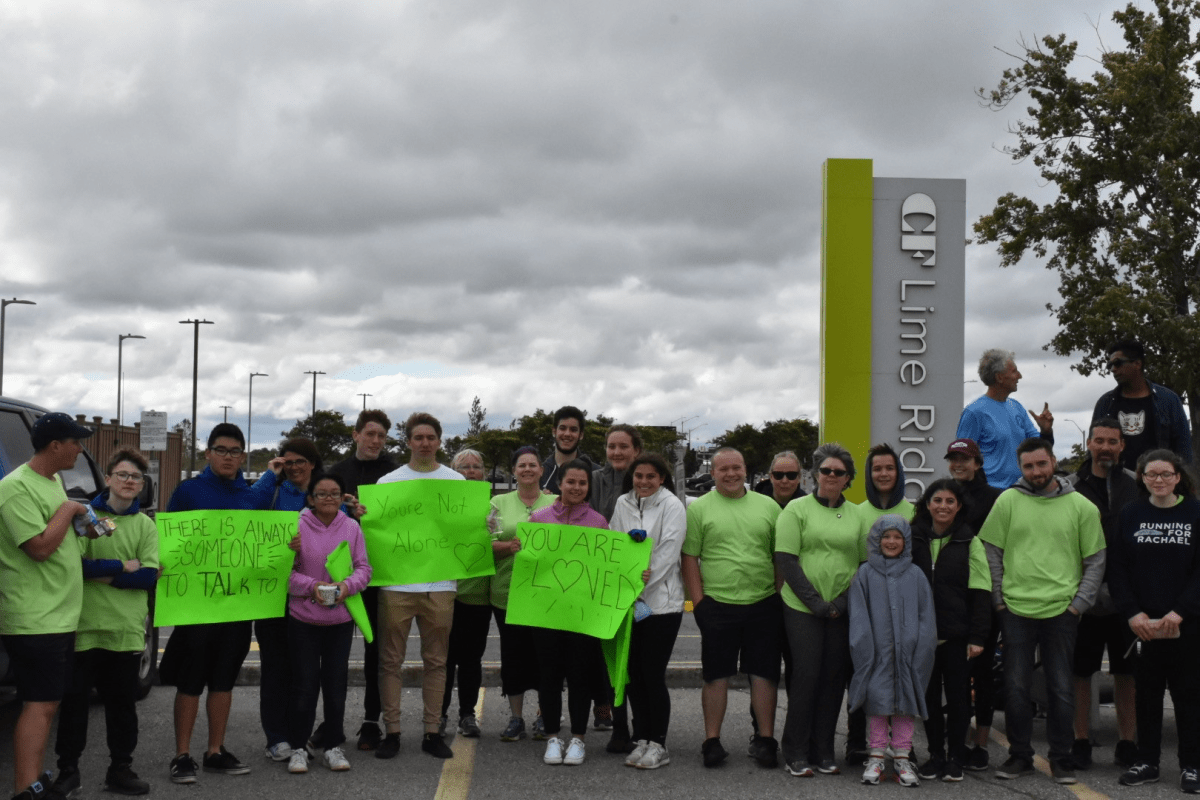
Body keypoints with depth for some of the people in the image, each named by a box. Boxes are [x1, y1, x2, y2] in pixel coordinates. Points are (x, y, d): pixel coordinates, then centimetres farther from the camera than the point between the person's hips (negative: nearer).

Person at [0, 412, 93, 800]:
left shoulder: (53, 480, 14)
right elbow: (39, 546, -24)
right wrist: (68, 509, -14)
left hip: (59, 615, 10)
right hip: (34, 619, -10)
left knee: (46, 702, 16)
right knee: (40, 704, -14)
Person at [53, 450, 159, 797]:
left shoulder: (145, 525, 7)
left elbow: (149, 576, -3)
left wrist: (101, 574, -10)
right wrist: (121, 567, -10)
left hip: (127, 629, 2)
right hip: (84, 625, -2)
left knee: (123, 701, 9)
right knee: (75, 699, 4)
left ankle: (121, 768, 19)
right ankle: (68, 770, 16)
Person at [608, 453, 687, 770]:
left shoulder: (672, 506, -4)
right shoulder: (623, 503, 11)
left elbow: (667, 553, -11)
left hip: (661, 601, -5)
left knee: (653, 675, -4)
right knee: (633, 673, 8)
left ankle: (658, 744, 7)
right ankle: (641, 740, 19)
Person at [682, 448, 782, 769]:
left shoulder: (768, 507, 9)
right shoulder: (699, 508, 3)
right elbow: (689, 558, 1)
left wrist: (783, 597, 4)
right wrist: (698, 601, -5)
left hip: (763, 604, 2)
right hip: (717, 606, -2)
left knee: (764, 673, 5)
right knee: (716, 674, 4)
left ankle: (765, 739, 14)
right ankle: (712, 741, 12)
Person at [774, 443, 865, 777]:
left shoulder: (857, 515, 11)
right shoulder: (797, 509, 1)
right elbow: (786, 561, -5)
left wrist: (843, 602, -5)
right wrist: (815, 602, -11)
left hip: (844, 612, 3)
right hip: (802, 609, -3)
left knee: (835, 678, 5)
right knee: (806, 676, -5)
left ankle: (823, 752, 17)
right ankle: (795, 754, 6)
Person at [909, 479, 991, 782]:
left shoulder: (970, 543, 0)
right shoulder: (914, 539, 6)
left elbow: (980, 593, -2)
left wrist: (977, 637, -8)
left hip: (957, 633, -2)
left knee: (957, 695, 4)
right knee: (929, 694, 9)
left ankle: (955, 757, 14)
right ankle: (935, 754, 19)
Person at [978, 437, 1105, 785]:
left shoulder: (1081, 506, 2)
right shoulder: (1008, 501, 2)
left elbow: (1095, 561, 6)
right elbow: (991, 552, 5)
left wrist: (1079, 603, -1)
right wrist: (998, 599, 0)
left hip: (1061, 610, 0)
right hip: (1016, 609, 1)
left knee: (1061, 688, 4)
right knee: (1015, 686, 5)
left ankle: (1061, 758, 17)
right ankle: (1020, 755, 18)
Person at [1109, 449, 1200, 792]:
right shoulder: (1131, 515, 5)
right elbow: (1118, 570, 3)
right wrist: (1132, 613, -8)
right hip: (1142, 623, 2)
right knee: (1147, 692, 8)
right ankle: (1146, 762, 17)